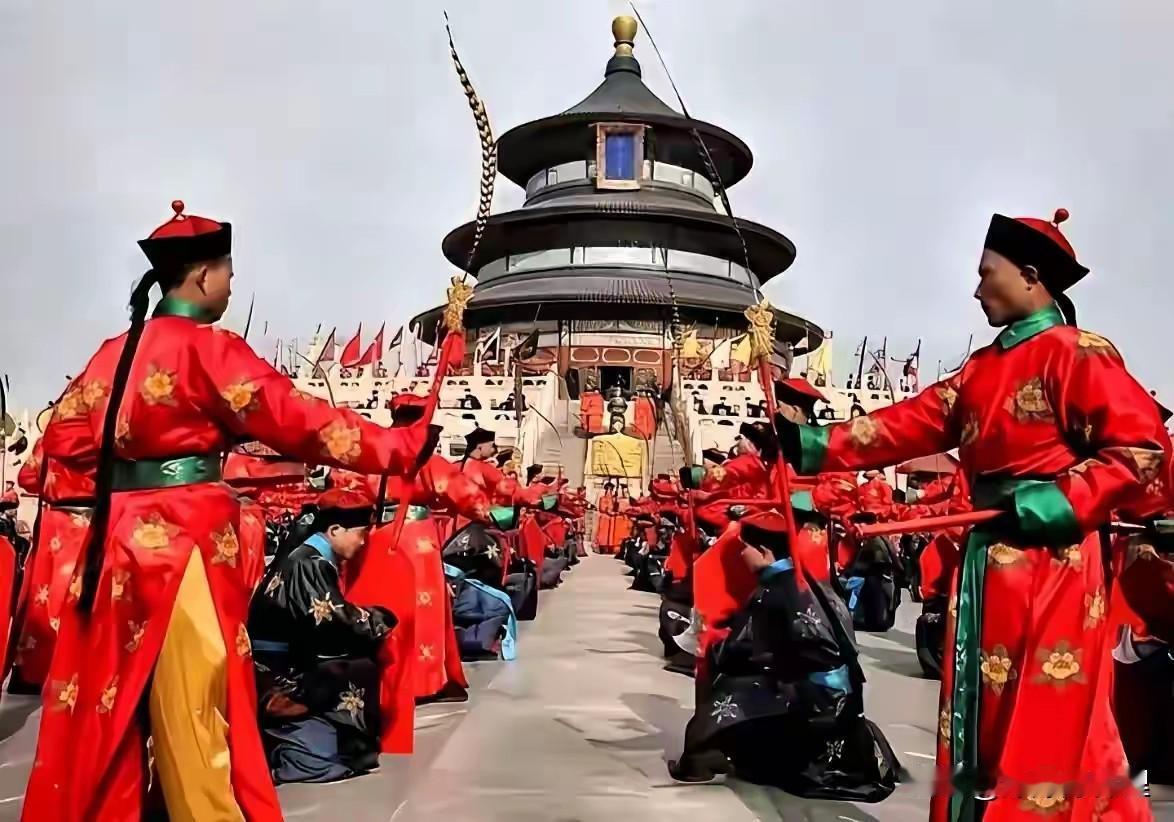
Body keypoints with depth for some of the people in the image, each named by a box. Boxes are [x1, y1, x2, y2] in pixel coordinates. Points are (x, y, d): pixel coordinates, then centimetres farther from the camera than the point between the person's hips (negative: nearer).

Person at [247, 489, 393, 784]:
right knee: (365, 670, -13)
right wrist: (382, 618, -5)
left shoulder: (304, 557, 10)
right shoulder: (310, 565, -18)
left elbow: (335, 619, 9)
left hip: (285, 664, 9)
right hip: (278, 677, -9)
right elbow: (342, 625, -21)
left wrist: (369, 617, -5)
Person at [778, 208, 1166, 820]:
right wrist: (810, 444, 0)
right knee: (985, 713, 13)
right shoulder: (982, 367, 16)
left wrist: (1057, 504, -20)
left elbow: (1142, 447, -12)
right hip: (987, 555, 8)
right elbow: (909, 425, 8)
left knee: (1048, 721, -3)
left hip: (1047, 557, -8)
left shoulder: (1077, 352, -6)